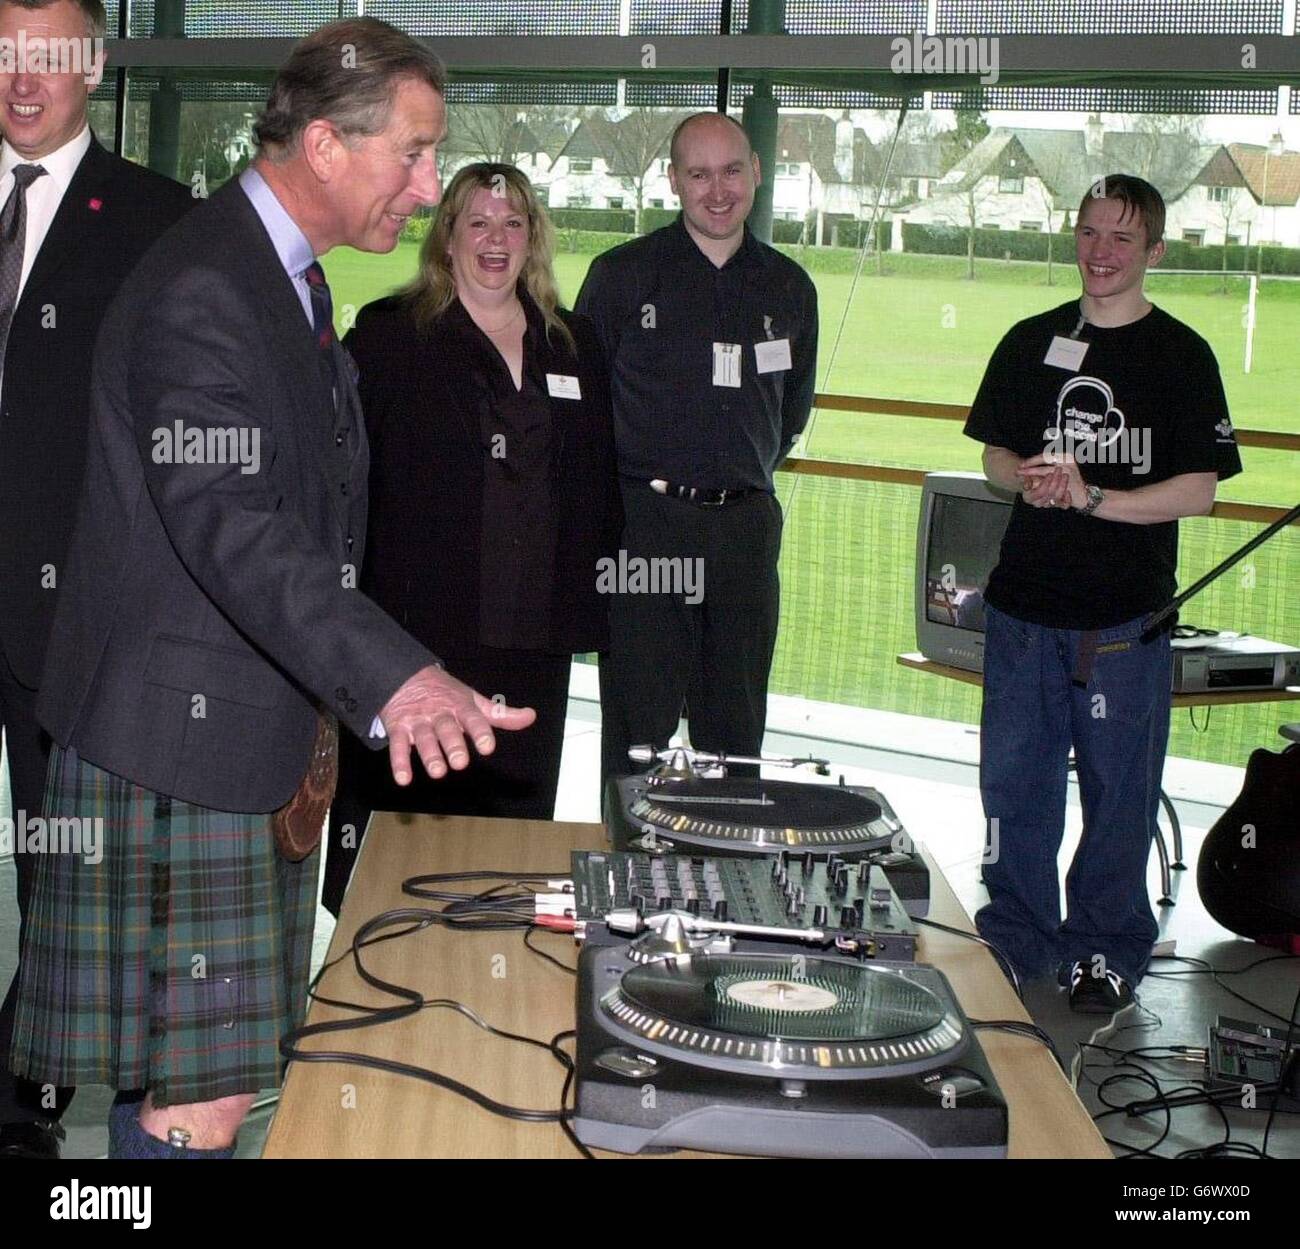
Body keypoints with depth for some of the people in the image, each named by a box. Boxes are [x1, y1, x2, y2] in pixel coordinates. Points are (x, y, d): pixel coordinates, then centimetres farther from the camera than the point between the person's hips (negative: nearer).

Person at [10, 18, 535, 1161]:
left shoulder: (291, 279, 16)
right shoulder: (198, 291, -18)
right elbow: (225, 521, -30)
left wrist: (317, 718, 20)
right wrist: (396, 678, -41)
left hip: (261, 733, 10)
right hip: (179, 740, -9)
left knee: (167, 1083, 17)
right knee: (200, 1108, -6)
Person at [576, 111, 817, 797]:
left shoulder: (789, 287, 10)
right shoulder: (623, 274, 0)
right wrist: (621, 486, 3)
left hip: (746, 526, 4)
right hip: (645, 520, -3)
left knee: (736, 728, 9)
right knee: (639, 722, -2)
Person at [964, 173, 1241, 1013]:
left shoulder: (1181, 355, -3)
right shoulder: (1032, 343, 9)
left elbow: (1198, 491, -7)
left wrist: (1090, 497, -17)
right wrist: (1027, 478, -8)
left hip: (1126, 613, -3)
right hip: (1025, 602, 4)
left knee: (1118, 792, 4)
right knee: (1013, 780, 10)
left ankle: (1108, 952, 19)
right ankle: (1016, 940, 25)